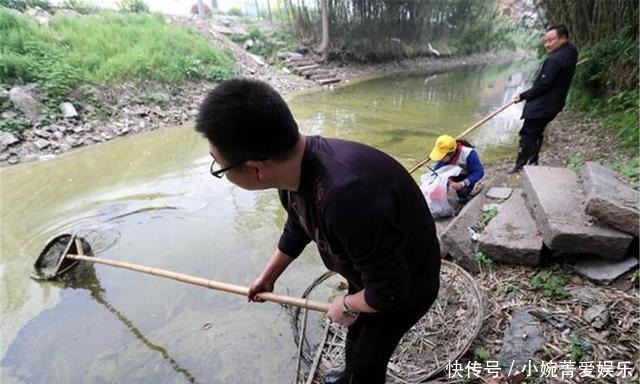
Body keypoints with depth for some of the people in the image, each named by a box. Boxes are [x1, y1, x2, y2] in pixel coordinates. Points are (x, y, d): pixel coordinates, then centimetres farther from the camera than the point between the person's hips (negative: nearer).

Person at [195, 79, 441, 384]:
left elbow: (389, 290, -33)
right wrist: (268, 277, 18)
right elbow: (297, 230, 5)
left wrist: (346, 305, -12)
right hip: (370, 271, 7)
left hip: (405, 286, -7)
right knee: (355, 329, 29)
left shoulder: (347, 197, -47)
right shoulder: (294, 167, -16)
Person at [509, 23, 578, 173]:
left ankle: (521, 166, 3)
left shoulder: (555, 59, -23)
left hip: (541, 105, -10)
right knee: (536, 133, 20)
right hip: (553, 103, 10)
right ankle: (533, 163, 29)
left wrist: (523, 96, -13)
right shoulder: (570, 52, 9)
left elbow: (543, 85, -21)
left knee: (527, 134, -3)